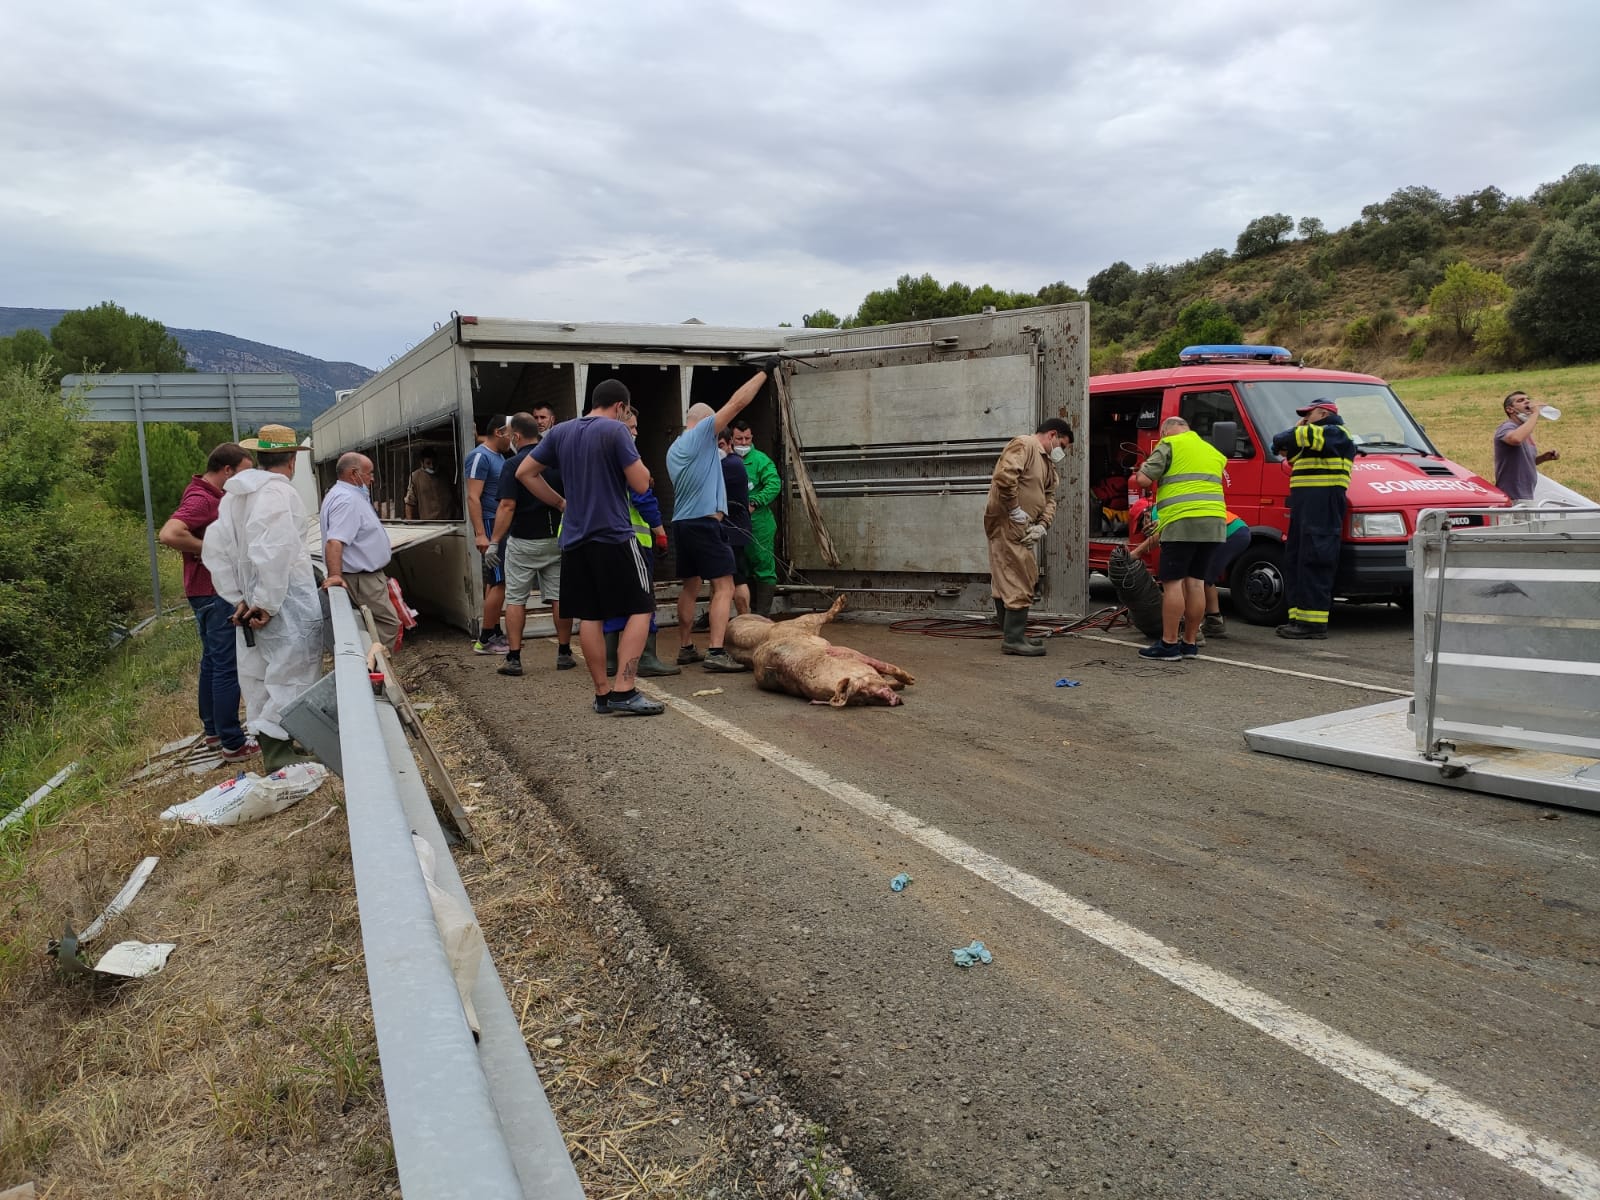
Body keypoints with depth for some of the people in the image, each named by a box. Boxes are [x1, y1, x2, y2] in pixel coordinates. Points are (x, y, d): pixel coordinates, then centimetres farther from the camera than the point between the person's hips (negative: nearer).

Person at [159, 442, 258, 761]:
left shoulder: (211, 495, 11)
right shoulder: (201, 499, -20)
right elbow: (169, 534, -35)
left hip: (212, 592, 11)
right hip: (214, 593, -11)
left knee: (213, 661, 18)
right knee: (227, 667, -6)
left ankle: (213, 730, 29)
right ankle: (233, 744, -1)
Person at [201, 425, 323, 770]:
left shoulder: (234, 494, 10)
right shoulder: (280, 492, -16)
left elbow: (214, 549, 8)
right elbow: (273, 552, -27)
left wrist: (238, 598, 6)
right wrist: (267, 603, -20)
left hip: (251, 606, 9)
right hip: (288, 606, -8)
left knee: (261, 682, 17)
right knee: (289, 683, -3)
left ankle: (272, 755, 30)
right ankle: (280, 763, -3)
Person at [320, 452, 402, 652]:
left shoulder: (350, 495, 15)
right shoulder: (347, 500, -20)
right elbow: (334, 541, -32)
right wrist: (335, 575, -42)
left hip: (365, 576, 11)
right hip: (362, 579, -11)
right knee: (388, 625, -10)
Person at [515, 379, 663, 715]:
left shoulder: (560, 432, 10)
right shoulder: (616, 430, -8)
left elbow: (525, 473, 14)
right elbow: (641, 484, -10)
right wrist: (633, 457, 8)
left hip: (574, 539, 6)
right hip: (615, 536, -6)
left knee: (589, 616, 9)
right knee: (640, 609, 0)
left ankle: (603, 693, 14)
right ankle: (624, 692, -9)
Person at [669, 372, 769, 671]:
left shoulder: (673, 449, 18)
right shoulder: (701, 433, -5)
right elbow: (738, 402, -6)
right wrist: (764, 372, 0)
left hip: (681, 523, 9)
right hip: (705, 522, -9)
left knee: (690, 587, 16)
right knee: (724, 587, -9)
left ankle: (685, 648, 21)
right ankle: (716, 653, -18)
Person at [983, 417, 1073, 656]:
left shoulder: (1046, 463, 22)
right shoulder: (1024, 445, -10)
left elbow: (1049, 498, 17)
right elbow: (1004, 477, -26)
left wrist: (1041, 525, -1)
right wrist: (1015, 510, -20)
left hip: (1020, 529, 10)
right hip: (1007, 525, -10)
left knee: (1007, 581, 15)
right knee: (1019, 582, -9)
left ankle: (1014, 635, 24)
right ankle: (1013, 639, -6)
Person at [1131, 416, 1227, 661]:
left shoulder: (1169, 445, 2)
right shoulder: (1213, 451, 25)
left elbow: (1143, 480, -6)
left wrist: (1140, 473, 17)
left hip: (1182, 523, -7)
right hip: (1214, 522, 7)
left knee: (1173, 583, -4)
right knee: (1196, 583, 10)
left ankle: (1169, 643, -5)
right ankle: (1190, 642, 14)